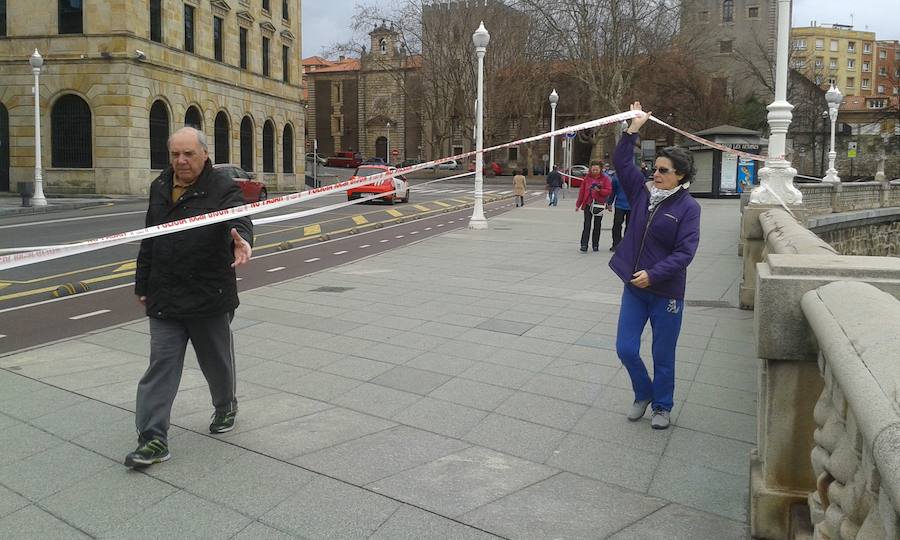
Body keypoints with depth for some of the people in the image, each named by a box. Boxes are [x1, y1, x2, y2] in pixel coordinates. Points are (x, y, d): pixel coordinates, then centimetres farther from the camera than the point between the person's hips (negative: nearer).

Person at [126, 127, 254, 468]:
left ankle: (226, 407, 41)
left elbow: (239, 218, -29)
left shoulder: (222, 187, -9)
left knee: (216, 360, 15)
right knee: (161, 364, 0)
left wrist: (242, 239, -53)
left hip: (210, 297, -4)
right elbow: (149, 241, 16)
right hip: (164, 296, 4)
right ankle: (153, 438, 3)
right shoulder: (159, 188, 9)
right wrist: (142, 284, 19)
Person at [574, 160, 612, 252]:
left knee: (597, 225, 8)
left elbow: (609, 191, -3)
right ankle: (584, 245, -8)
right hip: (588, 204, 0)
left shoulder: (605, 179, 2)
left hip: (599, 205, 0)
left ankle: (595, 245, 18)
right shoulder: (587, 178, 6)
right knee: (587, 225, -6)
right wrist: (578, 204, 9)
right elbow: (582, 191, 9)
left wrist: (599, 190, -21)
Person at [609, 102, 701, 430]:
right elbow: (621, 161, 5)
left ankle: (662, 407, 30)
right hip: (634, 287, 5)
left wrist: (653, 274, -25)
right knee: (626, 349, 6)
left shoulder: (687, 206, -12)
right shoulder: (643, 191, 3)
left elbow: (685, 252, -18)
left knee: (663, 356, 9)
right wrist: (633, 129, -2)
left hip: (666, 292, -5)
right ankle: (643, 394, 32)